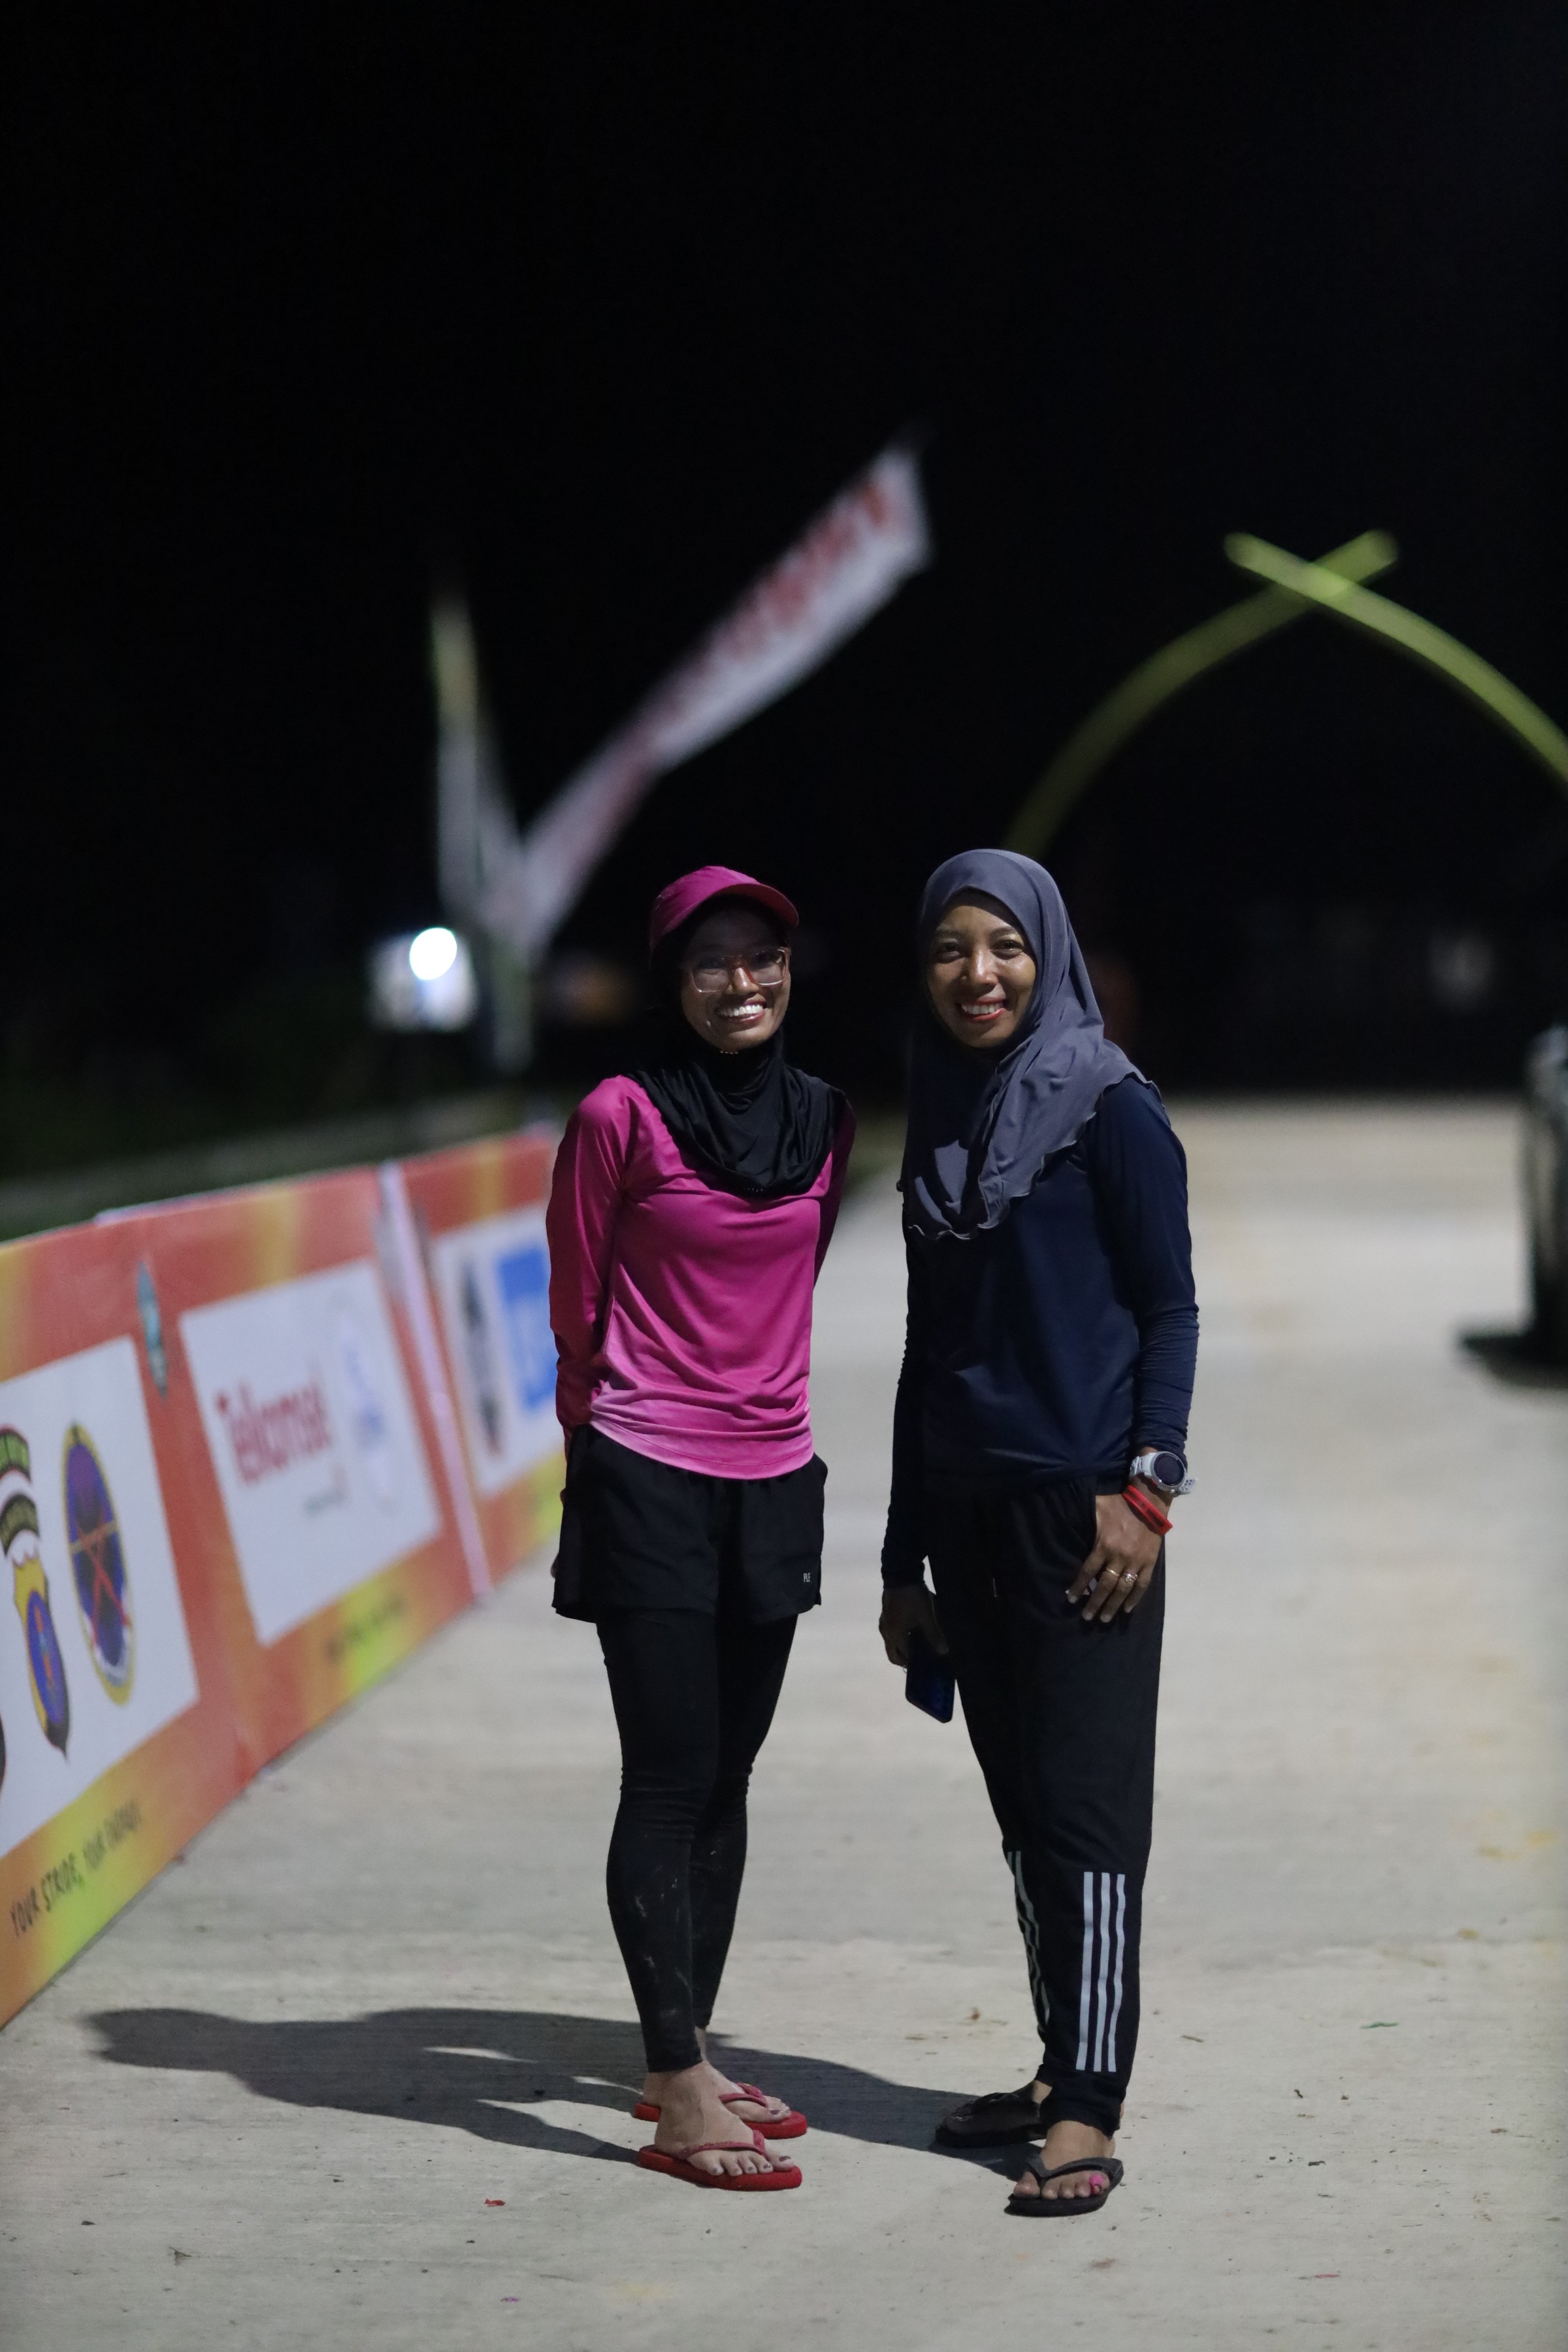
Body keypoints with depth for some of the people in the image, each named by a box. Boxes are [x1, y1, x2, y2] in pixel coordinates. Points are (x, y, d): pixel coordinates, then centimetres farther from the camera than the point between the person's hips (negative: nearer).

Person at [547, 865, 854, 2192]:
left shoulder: (824, 1121, 6)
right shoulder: (622, 1119, -9)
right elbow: (576, 1304, 0)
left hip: (773, 1481, 6)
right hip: (649, 1483, -6)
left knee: (726, 1778, 11)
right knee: (671, 1777, -5)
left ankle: (691, 2059, 21)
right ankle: (680, 2099, -3)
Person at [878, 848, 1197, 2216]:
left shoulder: (1110, 1111, -4)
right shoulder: (938, 1125, 14)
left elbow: (1170, 1307, -6)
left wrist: (1147, 1489, -16)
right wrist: (904, 1556, 16)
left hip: (1083, 1509, -6)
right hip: (969, 1509, 6)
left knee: (1086, 1802, -7)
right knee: (1022, 1801, 9)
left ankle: (1089, 2117, -7)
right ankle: (1062, 2070, 18)